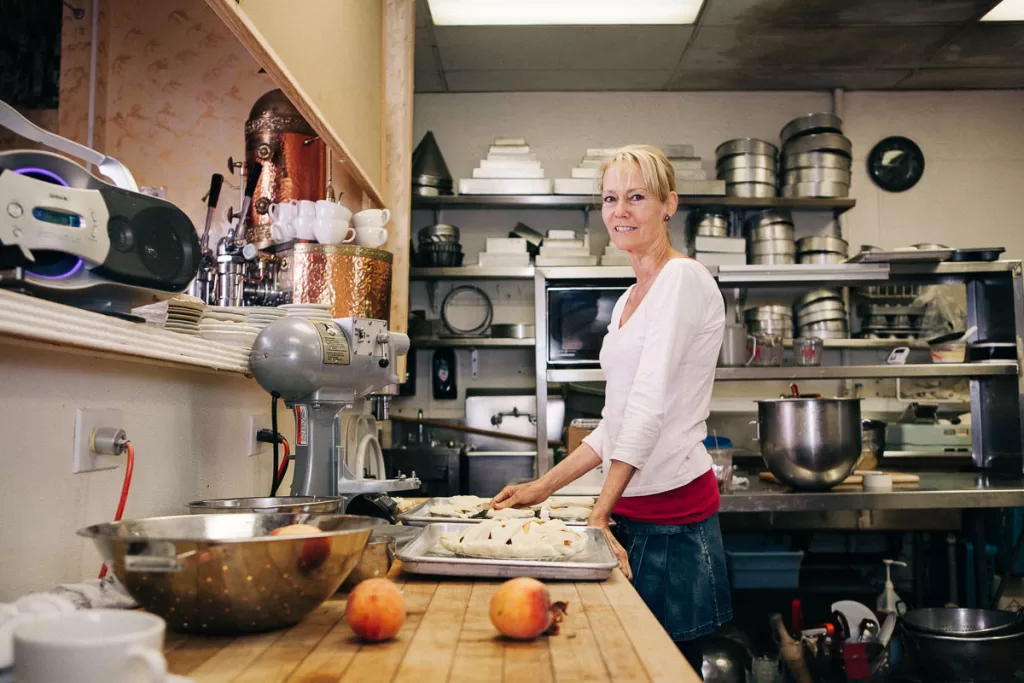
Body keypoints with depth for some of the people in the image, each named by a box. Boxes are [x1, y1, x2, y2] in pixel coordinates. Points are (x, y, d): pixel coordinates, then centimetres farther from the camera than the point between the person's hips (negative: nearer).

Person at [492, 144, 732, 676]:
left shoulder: (683, 279, -9)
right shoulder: (629, 300, 17)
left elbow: (649, 407, -18)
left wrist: (599, 514, -22)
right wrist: (541, 488, 14)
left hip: (672, 514, -8)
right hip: (632, 511, 8)